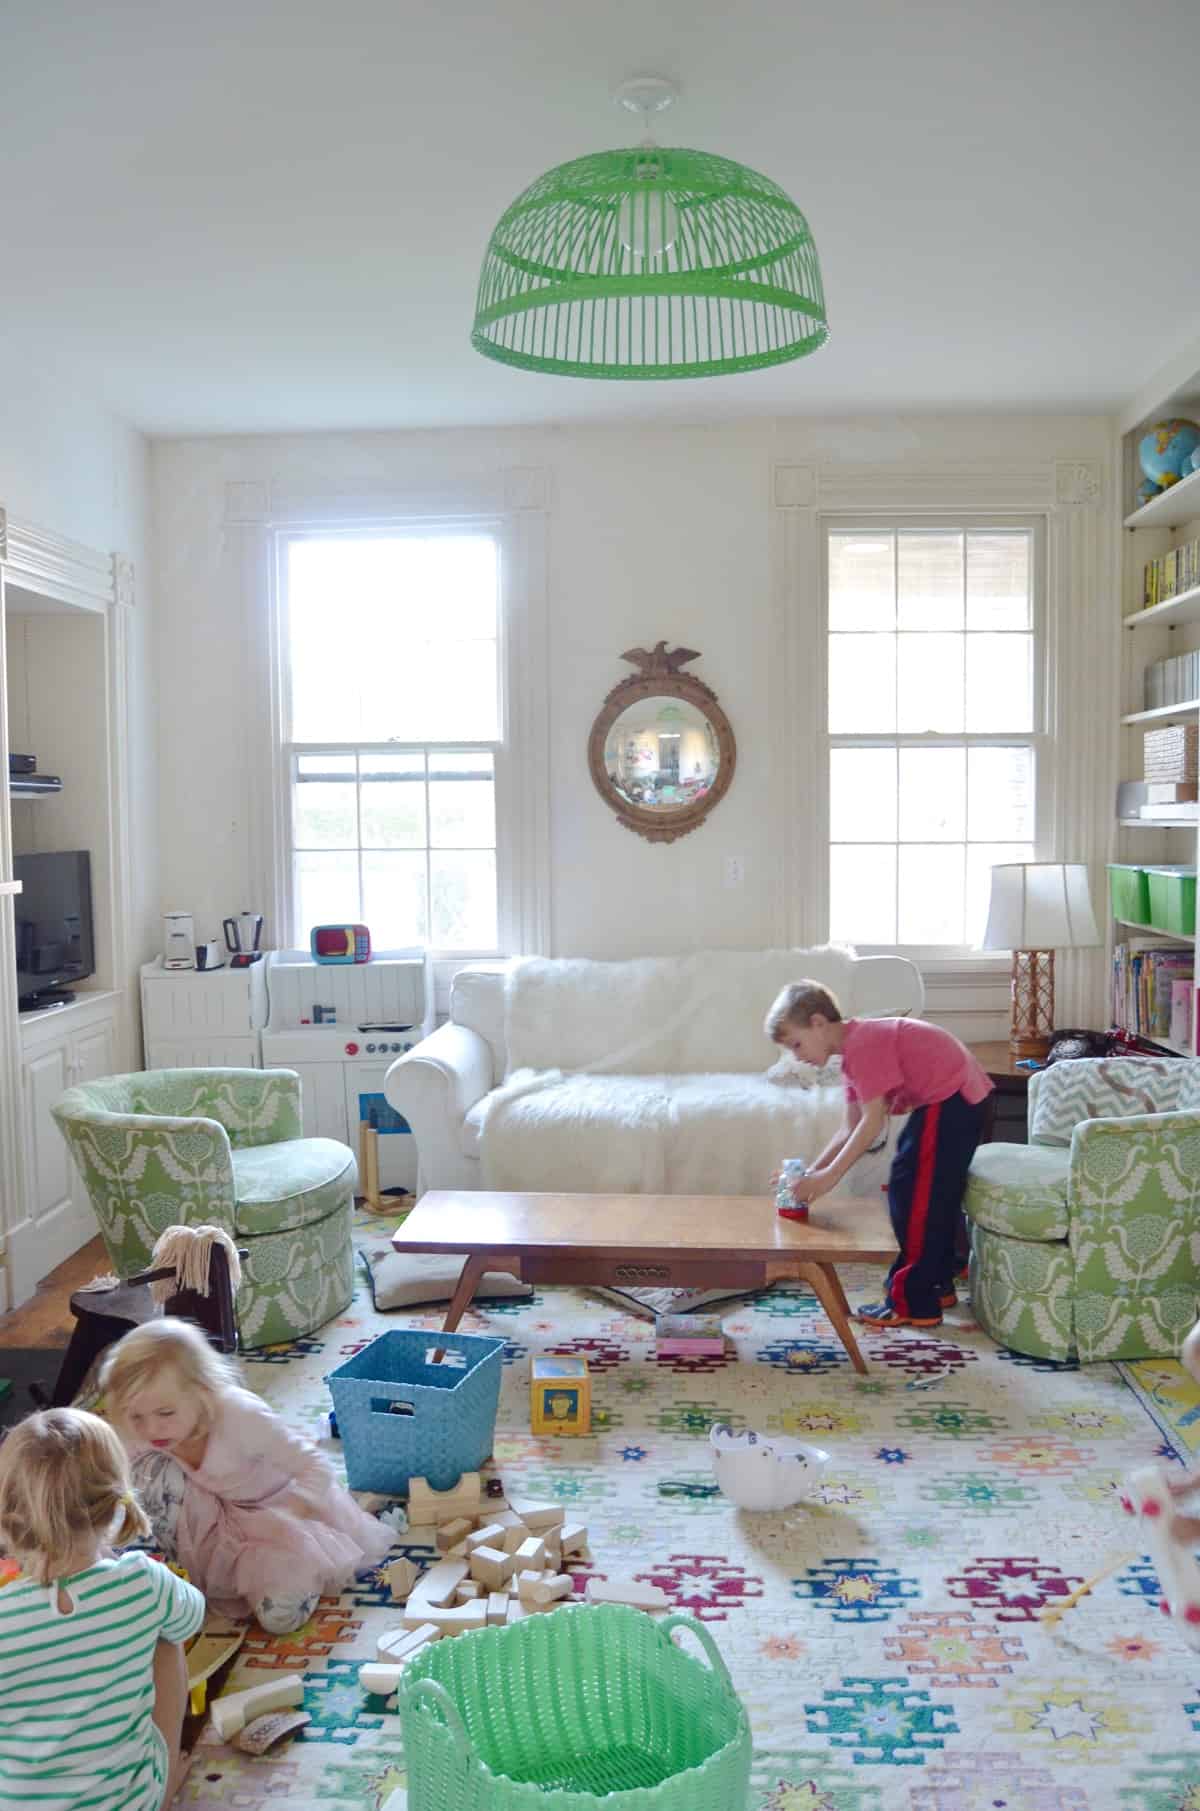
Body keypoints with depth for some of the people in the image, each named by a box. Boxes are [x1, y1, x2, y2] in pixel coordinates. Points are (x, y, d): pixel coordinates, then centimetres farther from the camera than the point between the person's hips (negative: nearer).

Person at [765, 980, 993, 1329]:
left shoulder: (863, 1044, -18)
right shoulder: (853, 1054, 13)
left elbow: (873, 1123, -22)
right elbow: (850, 1128, 13)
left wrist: (829, 1176, -19)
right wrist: (811, 1174, 7)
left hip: (949, 1099, -10)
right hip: (955, 1100, 10)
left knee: (912, 1191, -6)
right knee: (933, 1194, 19)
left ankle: (913, 1304, 0)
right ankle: (937, 1284, 32)